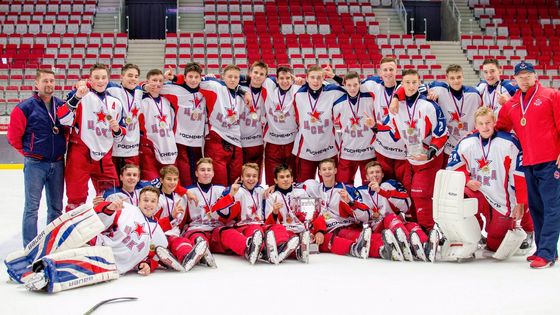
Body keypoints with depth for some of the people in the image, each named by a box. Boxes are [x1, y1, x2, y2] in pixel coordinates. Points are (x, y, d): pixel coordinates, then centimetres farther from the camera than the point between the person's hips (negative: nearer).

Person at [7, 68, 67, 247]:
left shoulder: (62, 106, 5)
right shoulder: (25, 108, -7)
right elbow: (14, 136, -4)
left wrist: (60, 147, 9)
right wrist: (29, 152, 2)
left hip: (57, 163, 5)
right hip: (35, 164, -4)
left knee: (56, 206, 12)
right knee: (32, 207, -2)